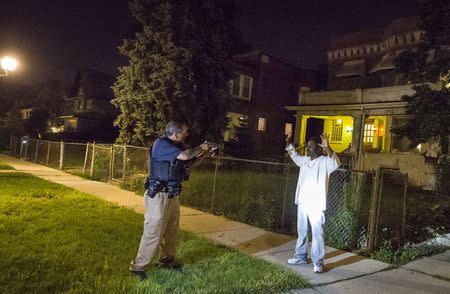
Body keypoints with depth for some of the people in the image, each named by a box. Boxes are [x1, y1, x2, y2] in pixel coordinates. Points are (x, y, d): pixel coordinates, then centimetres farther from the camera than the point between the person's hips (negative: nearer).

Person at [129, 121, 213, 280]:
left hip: (172, 195, 9)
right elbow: (185, 156, -27)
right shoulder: (161, 143, -16)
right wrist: (200, 148, -10)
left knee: (172, 230, 16)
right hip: (158, 196, -9)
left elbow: (192, 163, 20)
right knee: (153, 232, -6)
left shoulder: (178, 146, 11)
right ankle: (137, 266, 7)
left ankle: (167, 259, 33)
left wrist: (205, 153, 4)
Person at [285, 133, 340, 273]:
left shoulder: (325, 162, -11)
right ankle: (300, 256, 32)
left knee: (317, 234, -1)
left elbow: (336, 163, -33)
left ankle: (318, 262, 10)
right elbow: (294, 156, 29)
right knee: (301, 231, 17)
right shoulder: (304, 160, 9)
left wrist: (328, 149, -47)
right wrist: (288, 144, 19)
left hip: (316, 205, -7)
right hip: (302, 203, 7)